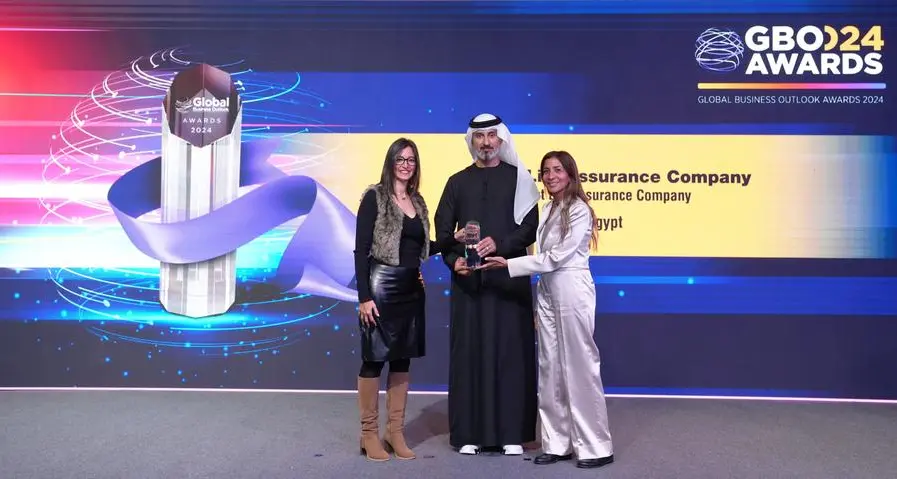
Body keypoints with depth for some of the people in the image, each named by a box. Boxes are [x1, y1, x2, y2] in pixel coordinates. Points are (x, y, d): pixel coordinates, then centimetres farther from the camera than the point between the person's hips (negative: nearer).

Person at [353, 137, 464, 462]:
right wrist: (364, 296, -16)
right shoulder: (375, 197, -6)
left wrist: (453, 239, 1)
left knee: (402, 360, 10)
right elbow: (361, 249, -10)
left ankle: (395, 431, 21)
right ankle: (369, 433, 15)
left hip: (411, 289, 6)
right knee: (374, 359, 2)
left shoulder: (417, 202, 12)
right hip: (382, 286, -6)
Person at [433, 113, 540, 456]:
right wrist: (454, 260, -10)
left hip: (509, 279, -1)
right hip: (468, 280, 2)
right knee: (469, 351, 2)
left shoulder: (518, 178, 7)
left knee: (511, 351, 0)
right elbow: (442, 229, 7)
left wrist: (500, 244, -17)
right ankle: (469, 432, 10)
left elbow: (530, 227, -1)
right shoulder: (457, 182, 13)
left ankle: (512, 432, 9)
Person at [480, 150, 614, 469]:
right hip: (547, 292, 8)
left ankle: (596, 447, 10)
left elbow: (557, 257, -16)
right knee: (550, 369, 9)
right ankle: (557, 443, 19)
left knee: (579, 368, -2)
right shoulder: (549, 209, 14)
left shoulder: (578, 210, -10)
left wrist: (508, 265, -15)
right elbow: (545, 256, 12)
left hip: (572, 292, -8)